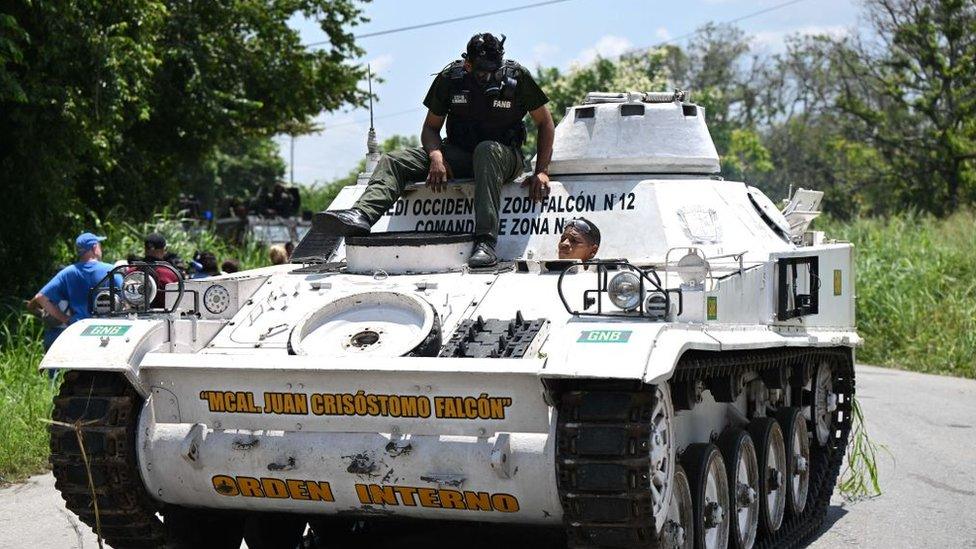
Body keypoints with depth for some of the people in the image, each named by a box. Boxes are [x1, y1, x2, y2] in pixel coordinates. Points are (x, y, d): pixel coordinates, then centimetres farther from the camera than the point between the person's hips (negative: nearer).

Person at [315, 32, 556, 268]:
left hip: (505, 155, -3)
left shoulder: (516, 77, -8)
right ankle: (361, 215, -45)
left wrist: (541, 172, -9)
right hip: (458, 154, 3)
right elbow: (430, 127, 4)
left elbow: (545, 123, 1)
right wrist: (436, 156, -18)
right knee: (392, 161, -15)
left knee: (486, 151, -41)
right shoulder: (450, 78, -3)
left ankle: (486, 242, -50)